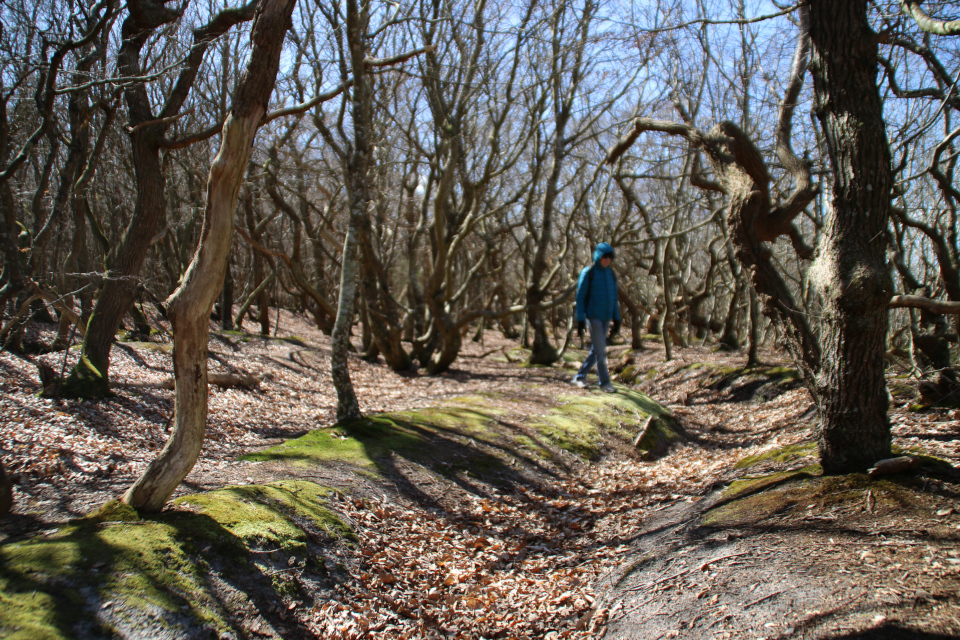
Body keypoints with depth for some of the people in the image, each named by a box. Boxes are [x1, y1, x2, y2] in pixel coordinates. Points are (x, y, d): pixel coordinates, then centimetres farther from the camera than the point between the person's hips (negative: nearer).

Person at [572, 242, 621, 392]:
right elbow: (580, 297, -5)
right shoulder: (588, 273, -5)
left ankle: (580, 377, 22)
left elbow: (615, 298, 16)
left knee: (596, 351, 10)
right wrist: (580, 321, -10)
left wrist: (617, 320, 12)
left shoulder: (611, 274, 11)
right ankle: (604, 382, 3)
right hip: (593, 316, -6)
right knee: (600, 351, -7)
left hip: (606, 318, 6)